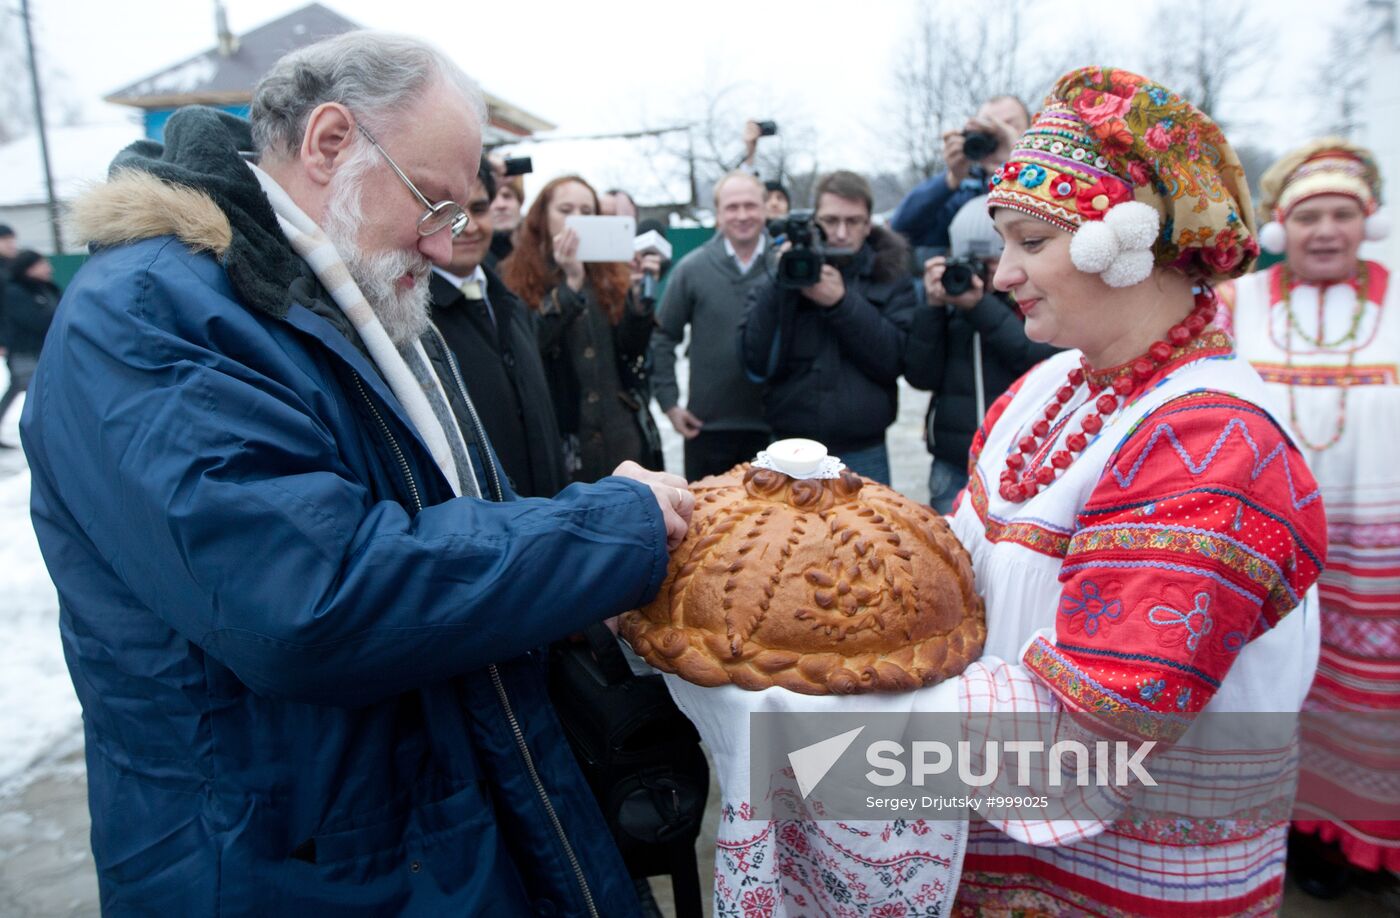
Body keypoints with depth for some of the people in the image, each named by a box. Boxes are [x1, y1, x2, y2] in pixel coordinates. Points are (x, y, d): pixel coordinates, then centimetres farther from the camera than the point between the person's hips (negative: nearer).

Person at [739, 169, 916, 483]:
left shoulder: (890, 279, 3)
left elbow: (896, 358, -11)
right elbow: (756, 363, -8)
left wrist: (841, 302, -18)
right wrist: (779, 285, -16)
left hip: (863, 457, 0)